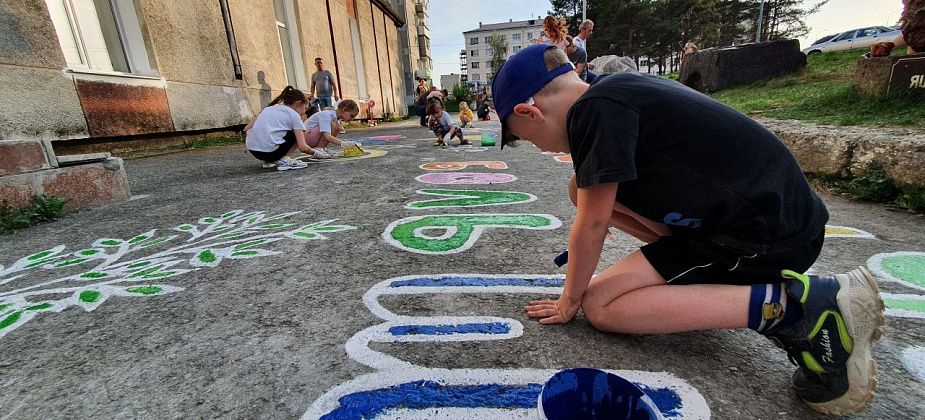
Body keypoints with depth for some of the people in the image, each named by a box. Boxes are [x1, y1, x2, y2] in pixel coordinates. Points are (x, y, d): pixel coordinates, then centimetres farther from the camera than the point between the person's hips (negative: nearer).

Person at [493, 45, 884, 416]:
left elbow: (592, 225, -15)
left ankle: (792, 305, -11)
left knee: (599, 306, -11)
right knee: (583, 189, 7)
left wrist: (570, 300, 0)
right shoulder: (620, 88, 10)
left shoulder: (595, 111, -19)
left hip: (765, 235, -9)